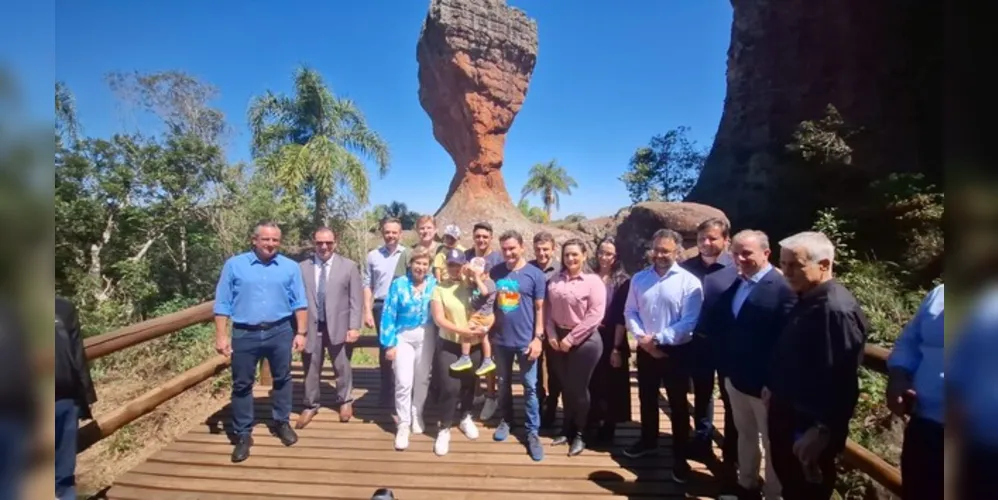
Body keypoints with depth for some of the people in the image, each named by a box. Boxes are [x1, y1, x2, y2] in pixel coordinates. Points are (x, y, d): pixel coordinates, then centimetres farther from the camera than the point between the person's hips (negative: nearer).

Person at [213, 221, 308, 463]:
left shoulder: (290, 267, 0)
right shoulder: (234, 265, -2)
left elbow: (300, 303, 1)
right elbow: (223, 303, -1)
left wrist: (301, 333, -3)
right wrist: (221, 335, -6)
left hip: (280, 332, 1)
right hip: (244, 334, 0)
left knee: (282, 379, 13)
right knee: (242, 384, 9)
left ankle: (281, 423, 32)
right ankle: (243, 434, 23)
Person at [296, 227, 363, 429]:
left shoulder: (349, 266, 0)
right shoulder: (302, 267, 3)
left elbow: (356, 299, -3)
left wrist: (354, 327, -10)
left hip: (338, 325, -1)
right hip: (311, 326, 1)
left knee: (342, 366, 13)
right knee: (311, 368, 12)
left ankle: (345, 401, 35)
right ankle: (310, 406, 32)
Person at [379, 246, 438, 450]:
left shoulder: (434, 284, -5)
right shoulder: (398, 285, -8)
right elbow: (389, 315, -8)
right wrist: (389, 343, -10)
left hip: (426, 337, 2)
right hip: (403, 337, -2)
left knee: (422, 379, 14)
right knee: (403, 382, -7)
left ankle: (417, 416, 36)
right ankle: (403, 425, 9)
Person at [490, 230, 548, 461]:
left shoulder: (535, 274, -7)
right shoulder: (495, 272, 2)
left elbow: (540, 308, -7)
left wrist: (538, 337, -12)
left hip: (525, 341, -3)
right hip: (500, 340, 3)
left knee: (530, 387, 5)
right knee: (503, 383, 17)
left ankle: (533, 432, 16)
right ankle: (506, 420, 36)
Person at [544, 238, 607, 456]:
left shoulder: (593, 281, -11)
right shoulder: (556, 280, 4)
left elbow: (595, 315, -17)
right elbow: (548, 308, 7)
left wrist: (571, 338, -16)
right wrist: (551, 334, -5)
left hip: (584, 341, -4)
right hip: (558, 339, 5)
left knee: (578, 388, 7)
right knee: (565, 387, 16)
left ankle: (579, 434, 28)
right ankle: (567, 430, 35)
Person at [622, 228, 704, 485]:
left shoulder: (689, 282, -12)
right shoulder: (639, 278, 1)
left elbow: (689, 322, -17)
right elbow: (630, 312, 2)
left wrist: (658, 339, -18)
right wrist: (642, 338, -13)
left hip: (676, 351, -4)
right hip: (645, 350, 4)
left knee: (678, 405, 10)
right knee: (647, 399, 19)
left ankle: (680, 457, 25)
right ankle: (648, 441, 40)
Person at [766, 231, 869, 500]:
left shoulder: (836, 309, -27)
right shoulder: (806, 299, 4)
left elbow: (840, 379, -28)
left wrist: (820, 431, -24)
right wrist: (773, 387, 19)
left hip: (810, 425, -8)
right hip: (787, 412, 8)